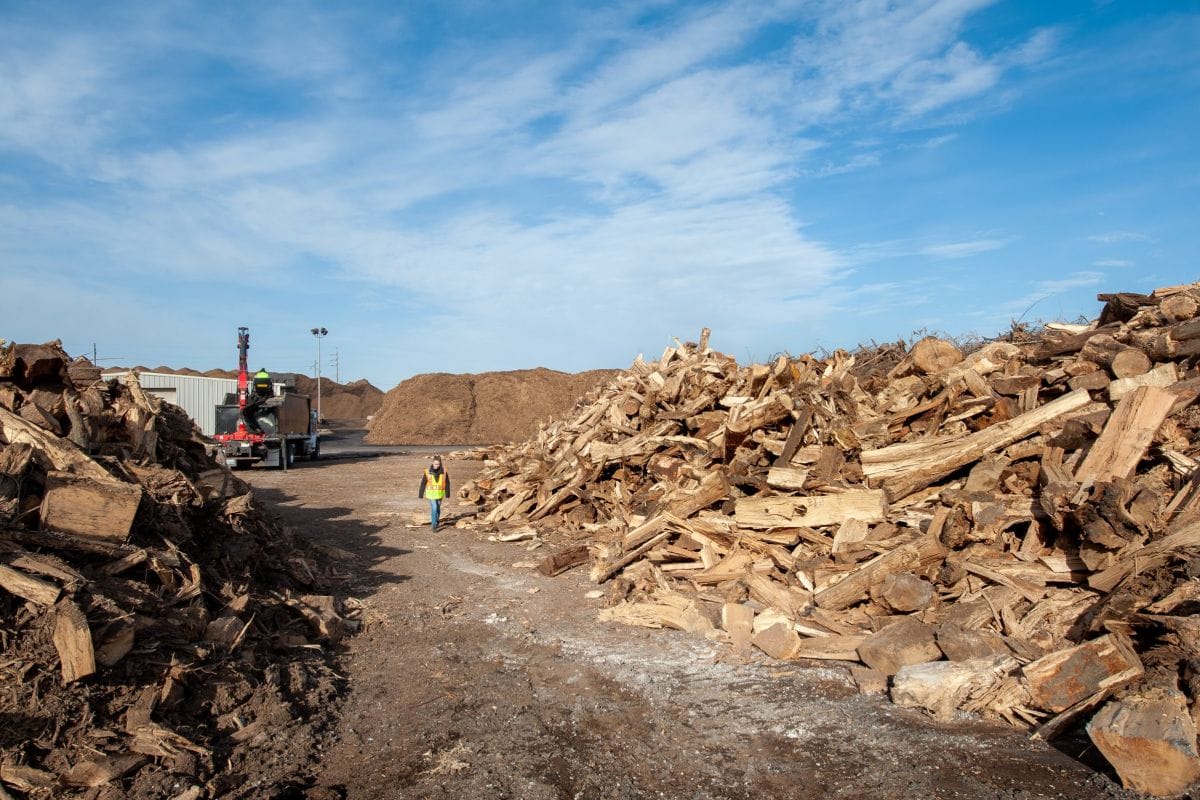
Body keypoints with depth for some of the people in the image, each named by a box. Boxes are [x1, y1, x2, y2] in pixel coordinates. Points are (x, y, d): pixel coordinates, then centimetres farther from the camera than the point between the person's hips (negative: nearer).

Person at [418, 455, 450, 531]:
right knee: (434, 508, -10)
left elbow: (447, 483, -1)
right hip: (431, 493, -2)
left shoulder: (444, 471, -11)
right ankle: (434, 525, -1)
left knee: (438, 508, 16)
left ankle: (435, 522, 37)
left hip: (440, 494, 2)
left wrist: (447, 493, 4)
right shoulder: (427, 472, -15)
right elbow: (423, 484, -7)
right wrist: (420, 494, -4)